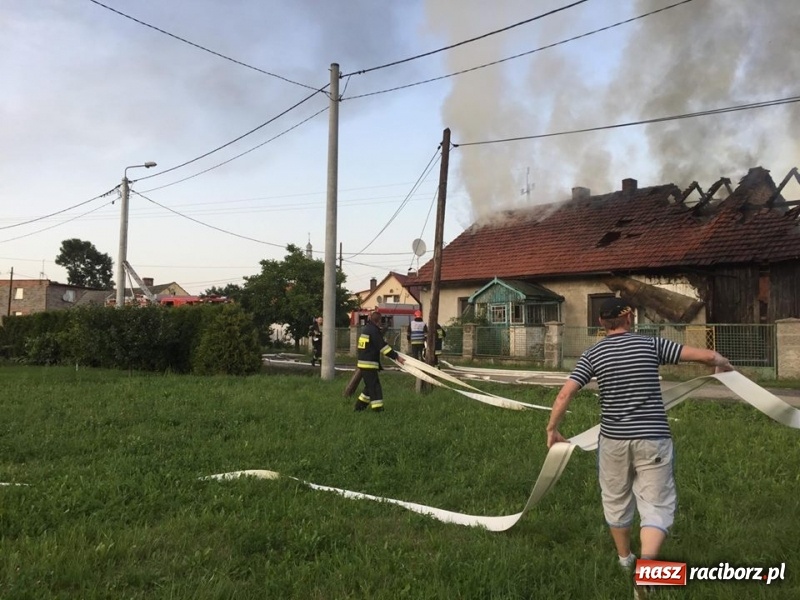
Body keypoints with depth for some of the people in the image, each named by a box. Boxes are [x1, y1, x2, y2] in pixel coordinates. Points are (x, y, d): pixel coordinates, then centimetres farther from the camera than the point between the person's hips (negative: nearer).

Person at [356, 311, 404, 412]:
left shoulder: (366, 329, 14)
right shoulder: (374, 330, -16)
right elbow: (383, 346, -18)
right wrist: (396, 356, -14)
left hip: (363, 362, 10)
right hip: (369, 363, -10)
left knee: (370, 385, 18)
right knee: (374, 386, -6)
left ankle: (360, 405, 22)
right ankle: (377, 407, -6)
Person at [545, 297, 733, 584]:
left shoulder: (592, 354, 1)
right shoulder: (651, 344, -2)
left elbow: (564, 394, -6)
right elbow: (707, 355, -4)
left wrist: (552, 429, 6)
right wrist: (724, 364, 18)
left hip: (613, 439, 2)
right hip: (652, 439, -2)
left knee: (616, 502, 22)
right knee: (657, 507, 5)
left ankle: (625, 559, 41)